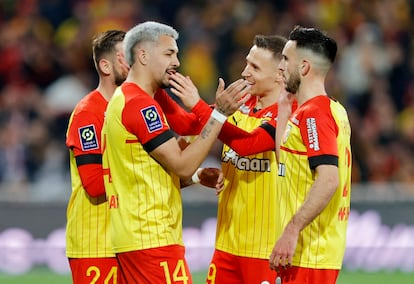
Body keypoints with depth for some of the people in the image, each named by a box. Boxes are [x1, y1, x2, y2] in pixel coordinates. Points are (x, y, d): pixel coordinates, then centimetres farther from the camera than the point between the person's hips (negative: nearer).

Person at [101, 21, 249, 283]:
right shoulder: (140, 104, -13)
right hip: (152, 240, -10)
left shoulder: (122, 100, 19)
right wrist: (219, 114, -16)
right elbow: (181, 165, -16)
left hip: (133, 238, 10)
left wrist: (197, 176, 8)